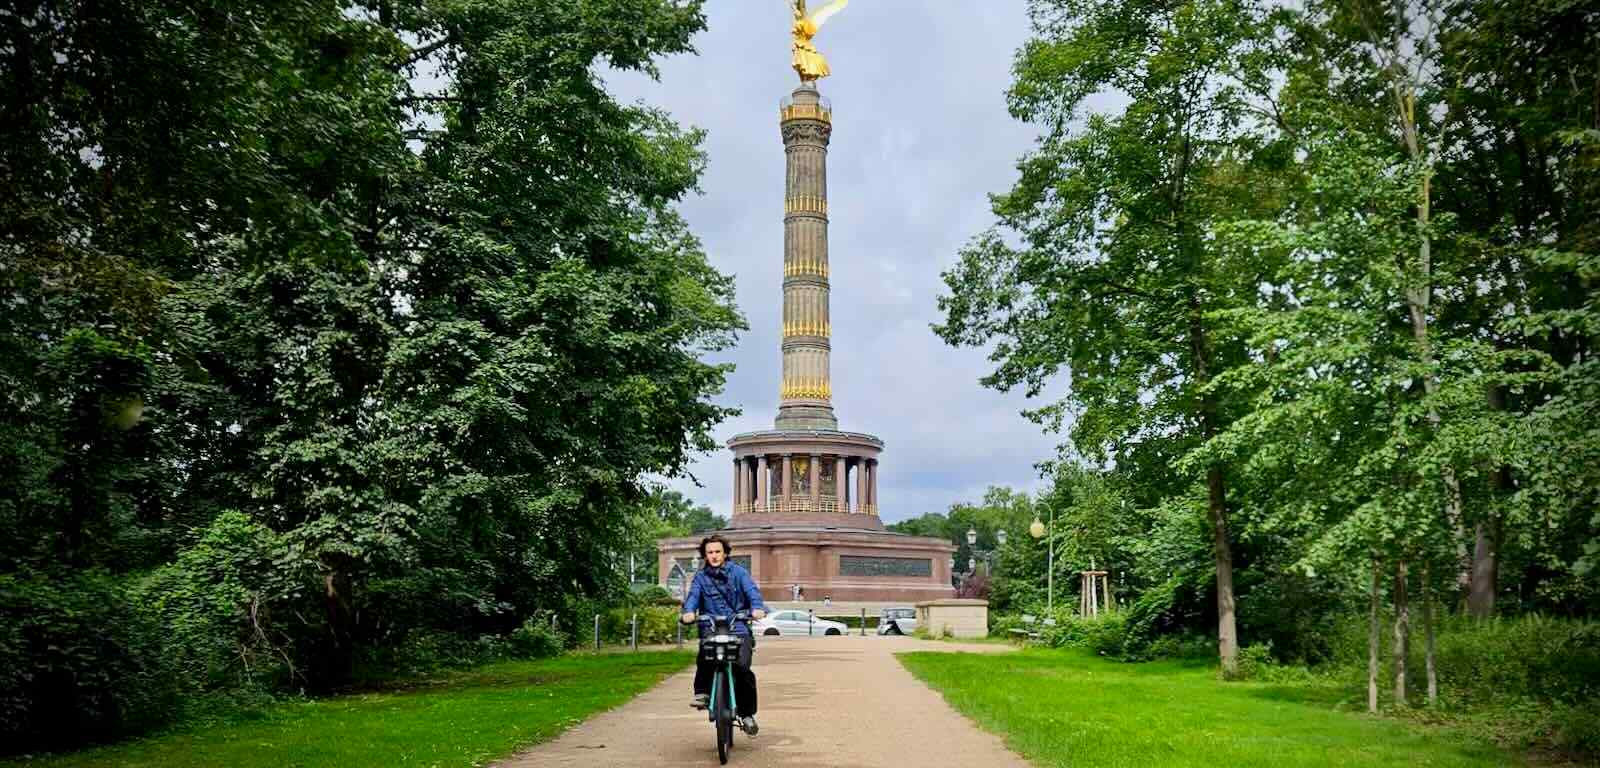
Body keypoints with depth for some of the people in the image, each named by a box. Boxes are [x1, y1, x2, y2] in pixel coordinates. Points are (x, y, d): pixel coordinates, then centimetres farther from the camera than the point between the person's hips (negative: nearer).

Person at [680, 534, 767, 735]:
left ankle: (747, 713, -2)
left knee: (742, 667, -19)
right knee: (705, 660, -31)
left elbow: (751, 590, -6)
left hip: (739, 629, -1)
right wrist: (689, 611, -26)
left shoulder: (738, 572, 9)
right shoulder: (700, 577, 13)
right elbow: (693, 595, -3)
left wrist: (757, 607, -27)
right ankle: (702, 693, -8)